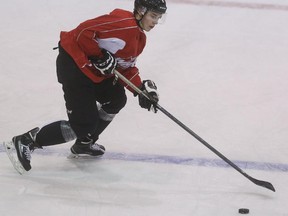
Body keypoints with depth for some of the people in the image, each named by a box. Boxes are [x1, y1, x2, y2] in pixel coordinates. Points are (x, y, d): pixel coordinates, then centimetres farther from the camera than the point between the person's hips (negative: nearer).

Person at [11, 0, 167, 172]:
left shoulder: (140, 38, 11)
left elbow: (126, 68, 13)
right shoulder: (122, 22, -22)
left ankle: (84, 143, 31)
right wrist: (100, 57, -24)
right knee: (84, 124, -10)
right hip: (73, 63, -11)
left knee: (116, 100, 18)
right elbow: (84, 32, -26)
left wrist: (141, 88, -1)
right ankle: (26, 142, -5)